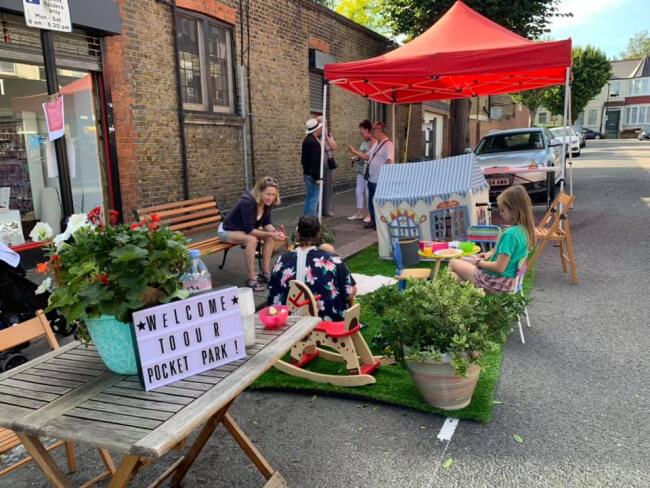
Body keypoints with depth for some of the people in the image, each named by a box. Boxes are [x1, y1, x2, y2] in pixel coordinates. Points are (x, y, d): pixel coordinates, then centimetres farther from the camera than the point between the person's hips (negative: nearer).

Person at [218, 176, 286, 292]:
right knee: (251, 239, -35)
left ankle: (265, 273, -4)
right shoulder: (247, 202, -35)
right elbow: (249, 229, -33)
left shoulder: (267, 202, -13)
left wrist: (275, 231, -25)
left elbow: (266, 223, -5)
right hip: (227, 231, -8)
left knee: (270, 237, -11)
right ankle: (251, 279, -26)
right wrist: (270, 234, -37)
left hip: (245, 229, 8)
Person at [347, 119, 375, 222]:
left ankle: (370, 214, 10)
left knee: (368, 192, -1)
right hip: (361, 169, 8)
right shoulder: (364, 141, 13)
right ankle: (359, 213, 18)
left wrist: (355, 152, -18)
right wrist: (355, 159, 6)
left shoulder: (373, 141, -11)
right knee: (359, 191, 9)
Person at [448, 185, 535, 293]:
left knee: (453, 263, 5)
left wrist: (479, 262, -10)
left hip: (497, 282, -9)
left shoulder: (510, 233, -27)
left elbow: (499, 267, -26)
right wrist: (491, 253, 11)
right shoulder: (524, 230, 2)